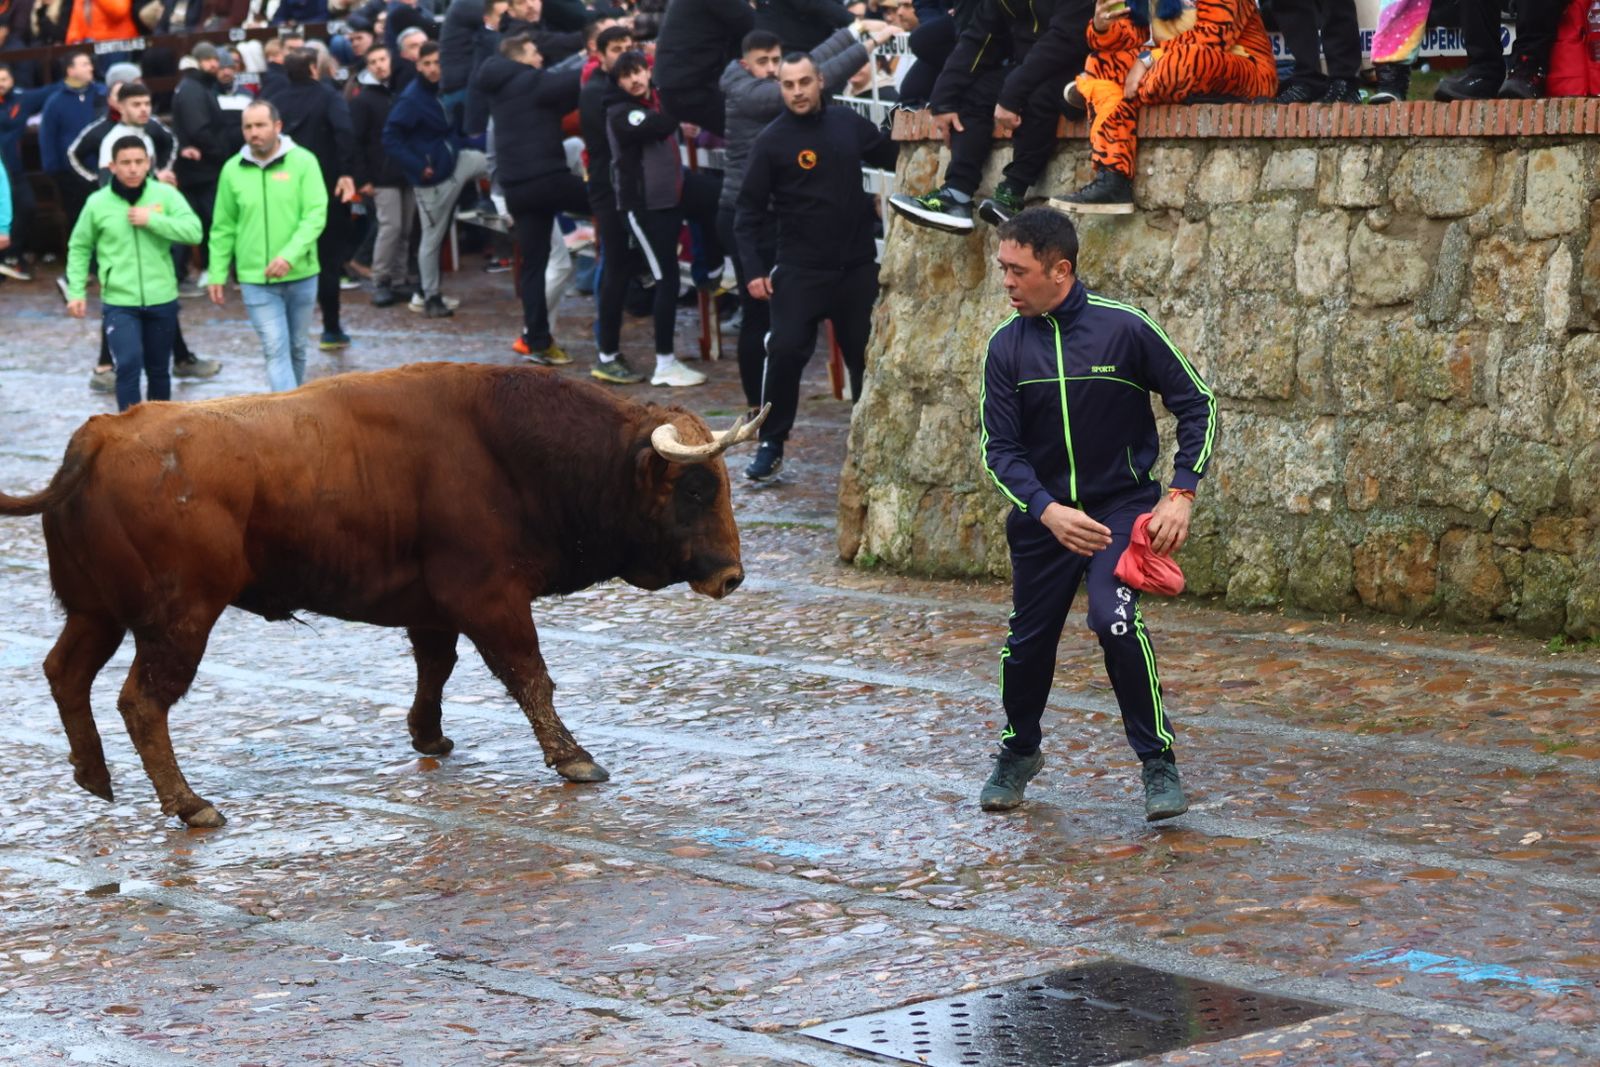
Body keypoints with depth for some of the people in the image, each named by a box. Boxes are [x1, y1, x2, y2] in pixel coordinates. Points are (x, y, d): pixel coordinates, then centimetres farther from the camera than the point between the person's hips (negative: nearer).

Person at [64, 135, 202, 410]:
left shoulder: (166, 194, -4)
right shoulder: (98, 203, -4)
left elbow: (193, 231, -14)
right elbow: (79, 248, 7)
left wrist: (152, 220, -20)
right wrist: (75, 291, 1)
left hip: (162, 301, 2)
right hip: (119, 303, -2)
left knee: (158, 370, 15)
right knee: (129, 365, -16)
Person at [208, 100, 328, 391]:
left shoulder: (303, 162, -6)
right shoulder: (233, 170, 0)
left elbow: (316, 215, -12)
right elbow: (223, 228, 7)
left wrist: (289, 256, -24)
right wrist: (217, 274, 6)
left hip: (301, 275, 0)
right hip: (256, 280, 0)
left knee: (296, 348, 14)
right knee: (276, 350, -8)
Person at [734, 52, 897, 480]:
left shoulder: (848, 123, 3)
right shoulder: (772, 141, -7)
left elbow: (893, 157, 18)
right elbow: (749, 210, -5)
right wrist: (753, 270, -12)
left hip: (857, 266, 3)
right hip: (800, 269, -3)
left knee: (866, 355, 10)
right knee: (785, 353, -10)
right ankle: (771, 445, 2)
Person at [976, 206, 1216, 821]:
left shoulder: (1124, 328, -13)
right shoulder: (1007, 345, -5)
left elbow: (1197, 405, -5)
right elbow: (999, 447, -5)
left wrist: (1181, 495, -13)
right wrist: (1047, 511, -22)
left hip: (1121, 508, -3)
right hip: (1043, 513, 3)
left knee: (1115, 620, -25)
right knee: (1028, 641, 10)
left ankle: (1159, 764, -10)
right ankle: (1019, 752, 39)